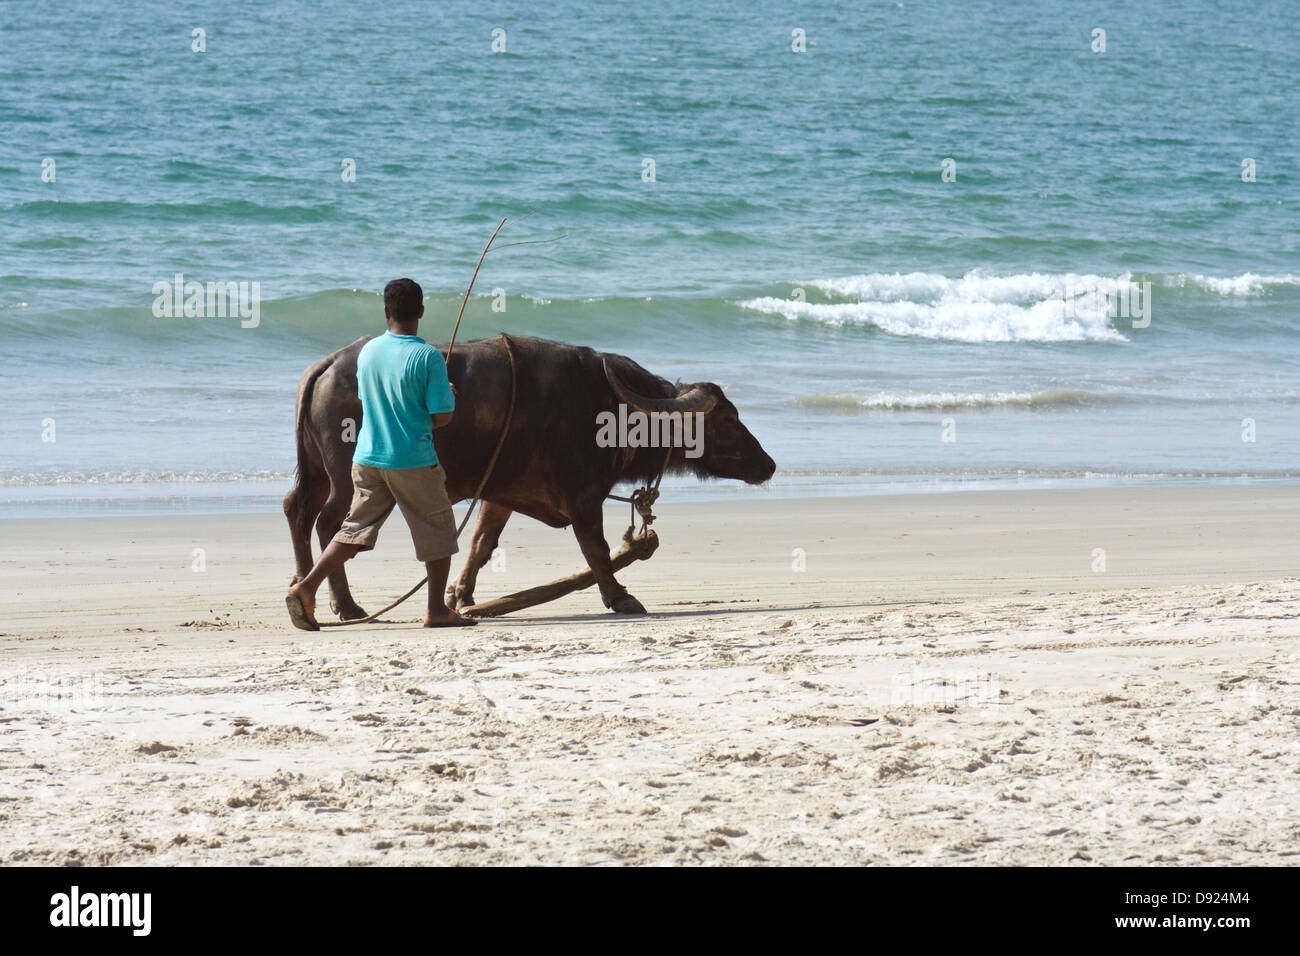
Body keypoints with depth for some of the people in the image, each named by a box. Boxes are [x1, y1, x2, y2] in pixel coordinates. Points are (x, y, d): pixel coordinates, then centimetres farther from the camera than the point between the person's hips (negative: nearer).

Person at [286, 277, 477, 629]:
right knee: (437, 531, 11)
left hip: (368, 459, 5)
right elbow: (442, 416, -14)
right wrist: (449, 397, 10)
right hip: (414, 462, -5)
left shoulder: (368, 352, 3)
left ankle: (306, 587, -3)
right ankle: (437, 610, 12)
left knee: (355, 529, 11)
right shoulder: (428, 358, -14)